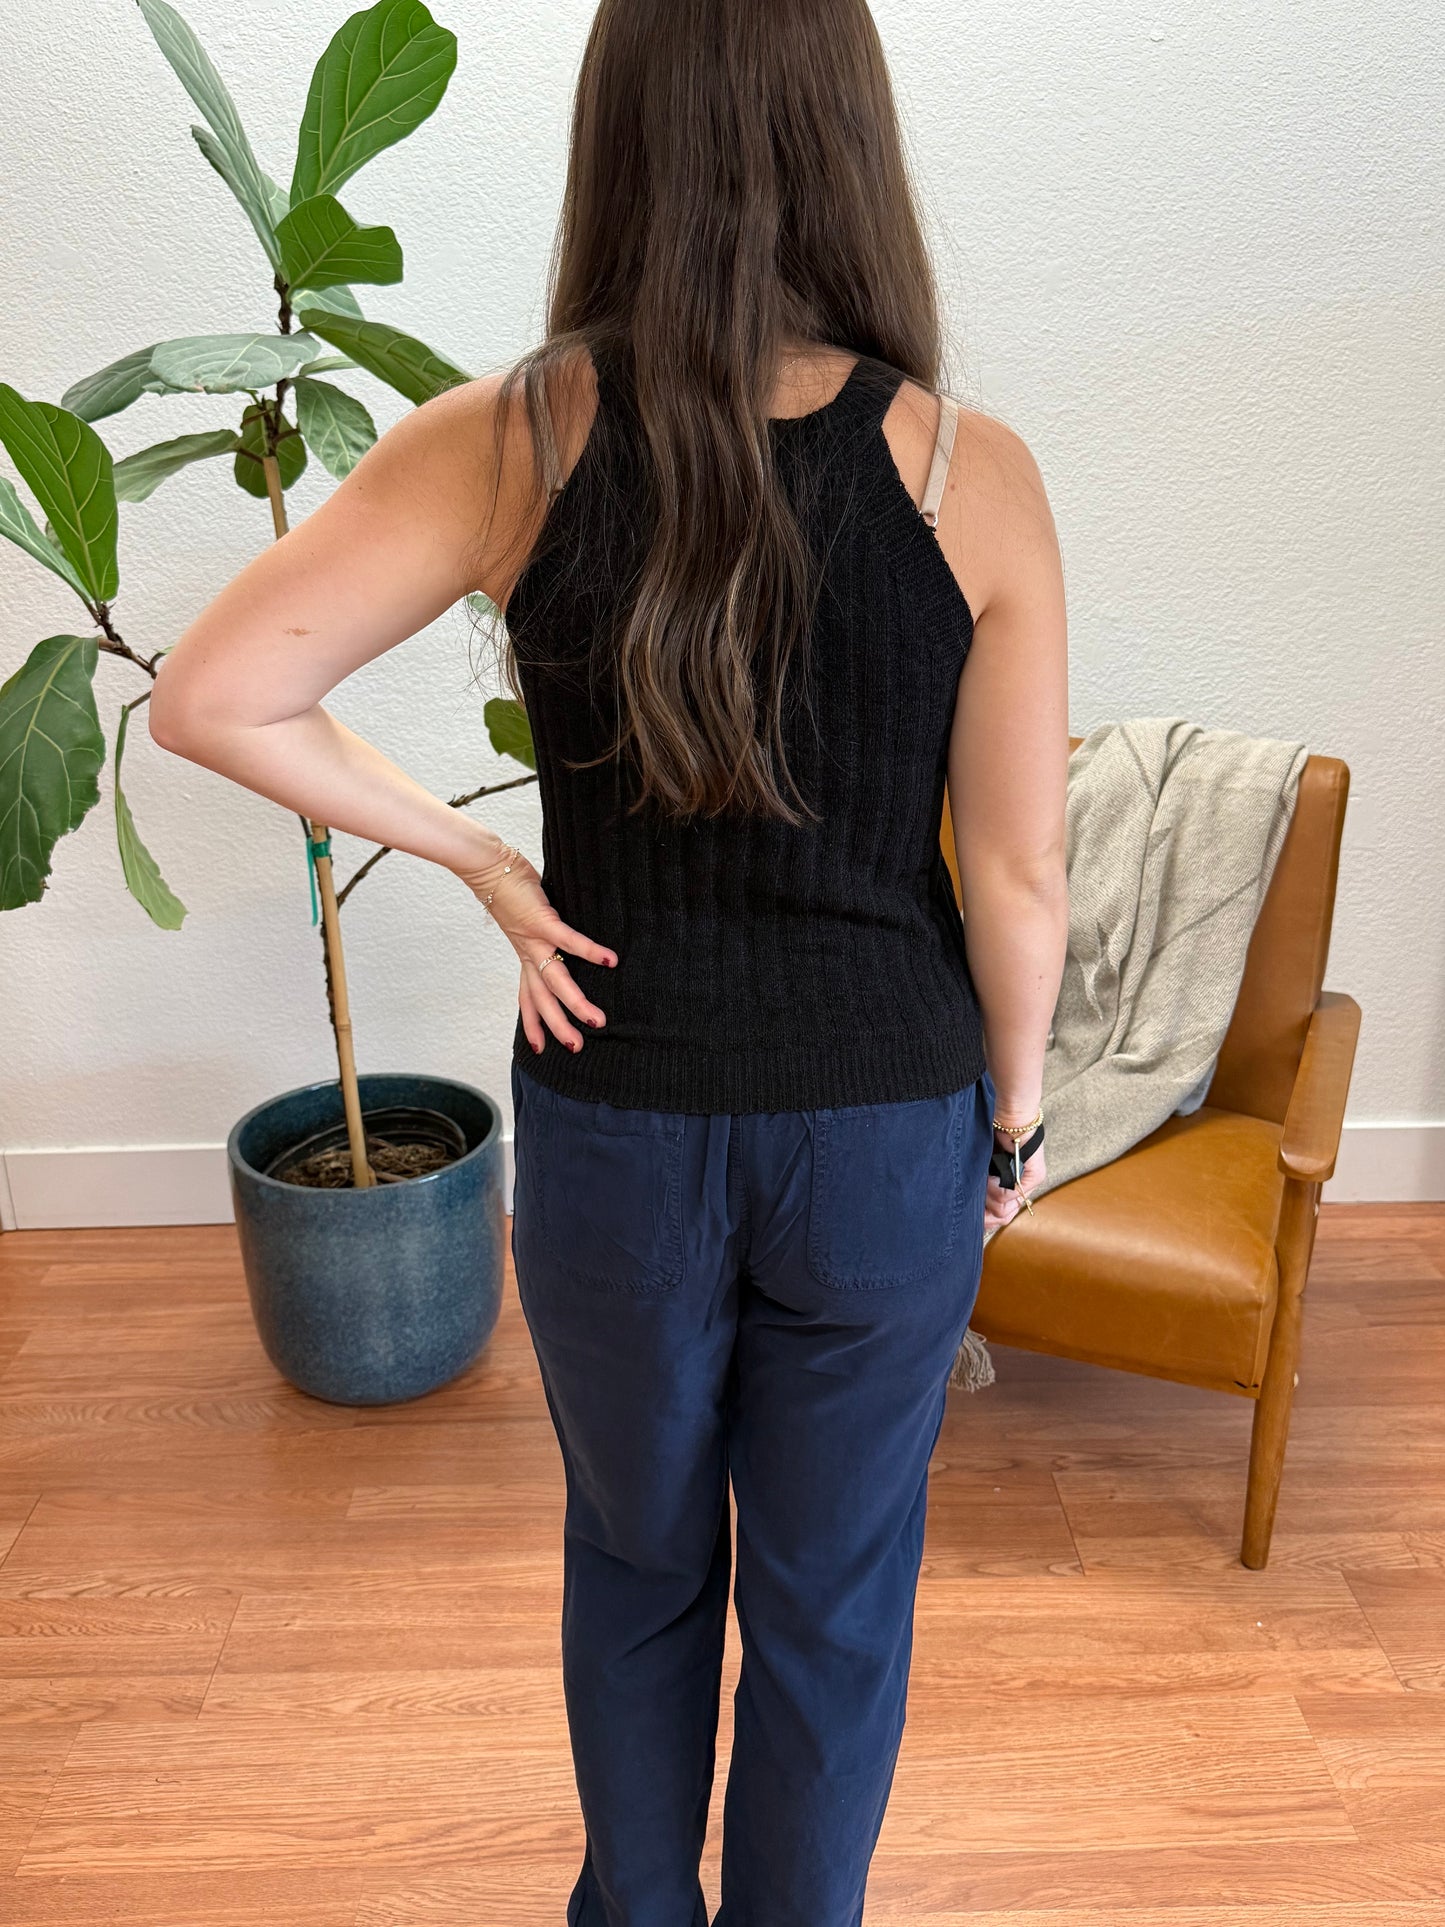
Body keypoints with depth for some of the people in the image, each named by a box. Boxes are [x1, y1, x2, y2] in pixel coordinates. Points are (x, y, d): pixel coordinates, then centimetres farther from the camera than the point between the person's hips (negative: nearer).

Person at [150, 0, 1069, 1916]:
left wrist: (481, 856, -5)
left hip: (614, 1121, 1)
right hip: (884, 1129, 0)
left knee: (637, 1559, 28)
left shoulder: (515, 441, -11)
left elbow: (209, 699, -13)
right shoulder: (971, 474, -12)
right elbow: (1018, 874, -8)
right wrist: (1015, 1107, 7)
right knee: (834, 1597, 23)